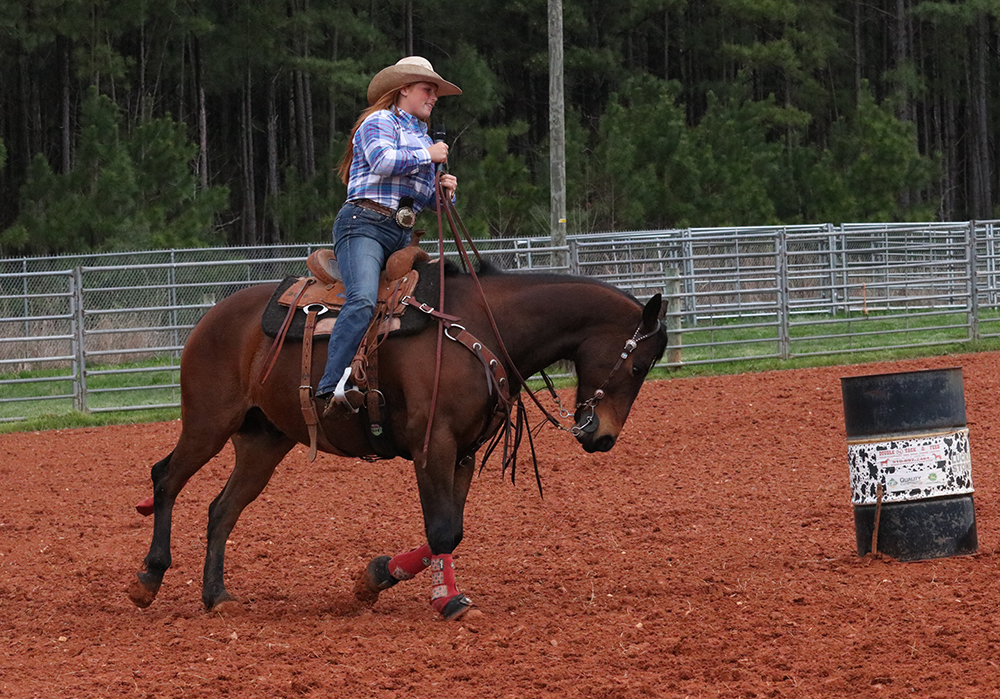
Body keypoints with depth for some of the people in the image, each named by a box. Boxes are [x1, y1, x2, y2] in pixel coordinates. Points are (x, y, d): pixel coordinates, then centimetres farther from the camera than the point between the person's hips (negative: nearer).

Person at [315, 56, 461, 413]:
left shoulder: (422, 137, 28)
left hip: (402, 236, 10)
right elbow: (382, 160, -18)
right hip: (364, 224, -10)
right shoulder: (379, 122, 3)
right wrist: (427, 155, -6)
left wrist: (444, 191, 9)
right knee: (363, 300, -29)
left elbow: (426, 197, 32)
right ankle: (332, 386, -38)